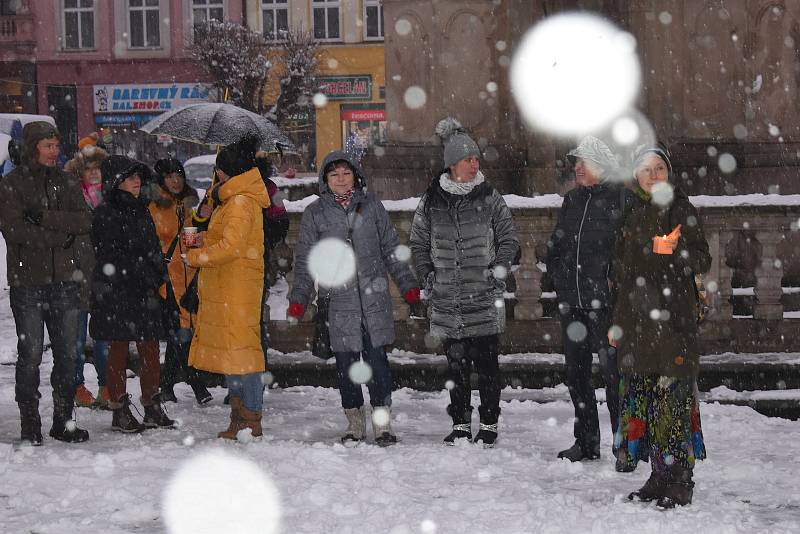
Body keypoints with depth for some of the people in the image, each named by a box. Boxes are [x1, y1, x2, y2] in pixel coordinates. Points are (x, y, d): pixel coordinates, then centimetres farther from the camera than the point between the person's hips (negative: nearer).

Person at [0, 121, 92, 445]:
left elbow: (84, 221, -1)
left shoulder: (66, 182, 13)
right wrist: (59, 235, -10)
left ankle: (64, 421, 15)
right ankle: (30, 425, 3)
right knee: (30, 354, -4)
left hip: (63, 280, 4)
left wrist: (45, 217, -13)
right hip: (27, 281, -4)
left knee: (67, 354, 6)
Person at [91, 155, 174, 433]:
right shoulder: (105, 215, -7)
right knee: (119, 348, -1)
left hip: (145, 294, 7)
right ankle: (120, 412, 5)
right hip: (116, 293, -7)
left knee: (150, 347, 6)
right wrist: (142, 274, -14)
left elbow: (154, 250, 20)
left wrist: (157, 277, 6)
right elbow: (110, 258, -13)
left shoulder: (142, 211, 16)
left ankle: (153, 408, 13)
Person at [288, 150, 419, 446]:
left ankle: (382, 423, 1)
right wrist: (299, 297, 2)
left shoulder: (371, 205, 8)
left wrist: (408, 284, 9)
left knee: (376, 358, -6)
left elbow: (391, 248, 12)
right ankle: (355, 424, 15)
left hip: (374, 296, 0)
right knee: (346, 363, 3)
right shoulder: (315, 213, 6)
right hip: (339, 300, 0)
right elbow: (305, 260, 9)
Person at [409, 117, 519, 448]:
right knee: (456, 364, 6)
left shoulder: (488, 197, 2)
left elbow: (508, 239, 8)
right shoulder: (432, 201, 5)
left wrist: (499, 271, -3)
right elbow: (418, 243, 16)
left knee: (486, 363, -1)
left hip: (484, 297, -1)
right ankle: (461, 425, 15)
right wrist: (427, 276, 5)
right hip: (447, 300, 1)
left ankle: (489, 425, 9)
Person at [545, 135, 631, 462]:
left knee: (613, 372, -6)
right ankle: (586, 443, 22)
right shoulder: (572, 200, 16)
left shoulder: (621, 198, -6)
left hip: (605, 301, -7)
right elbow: (555, 245, 24)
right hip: (572, 301, 7)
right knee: (576, 372, 12)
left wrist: (614, 279, -14)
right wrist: (558, 275, 12)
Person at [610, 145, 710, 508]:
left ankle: (679, 482, -7)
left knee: (673, 396, -10)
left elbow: (703, 262, -3)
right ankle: (659, 477, 12)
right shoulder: (632, 216, 15)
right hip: (636, 320, 5)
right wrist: (617, 322, 17)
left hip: (673, 318, -5)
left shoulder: (682, 210, 1)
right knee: (641, 394, 4)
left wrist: (675, 249, -22)